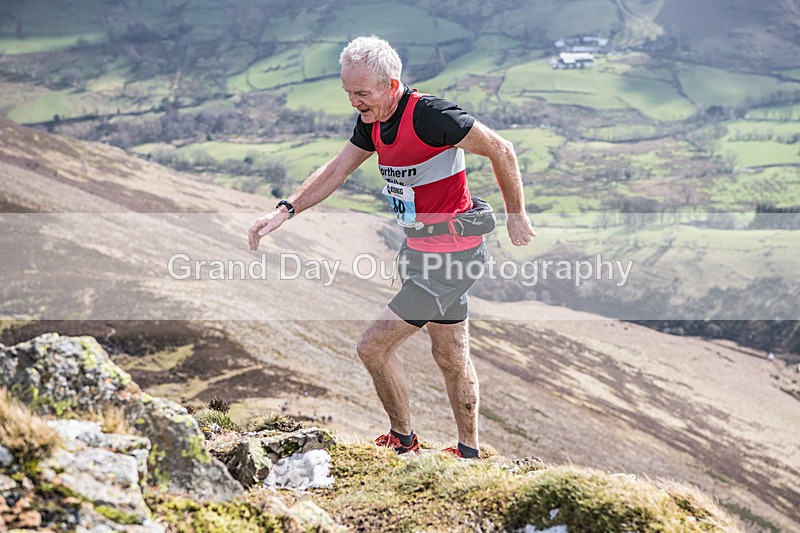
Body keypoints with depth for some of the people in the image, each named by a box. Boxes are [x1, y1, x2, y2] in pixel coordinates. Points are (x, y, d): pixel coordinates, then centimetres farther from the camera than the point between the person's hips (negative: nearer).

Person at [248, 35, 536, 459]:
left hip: (448, 255, -9)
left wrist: (516, 217, -4)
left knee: (373, 347, -7)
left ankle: (402, 440, 13)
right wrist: (284, 211, 0)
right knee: (450, 357, 18)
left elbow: (500, 150, -14)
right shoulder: (373, 122, 4)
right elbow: (335, 172, 12)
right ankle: (469, 452, 32)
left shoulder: (429, 114, -22)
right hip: (419, 249, 9)